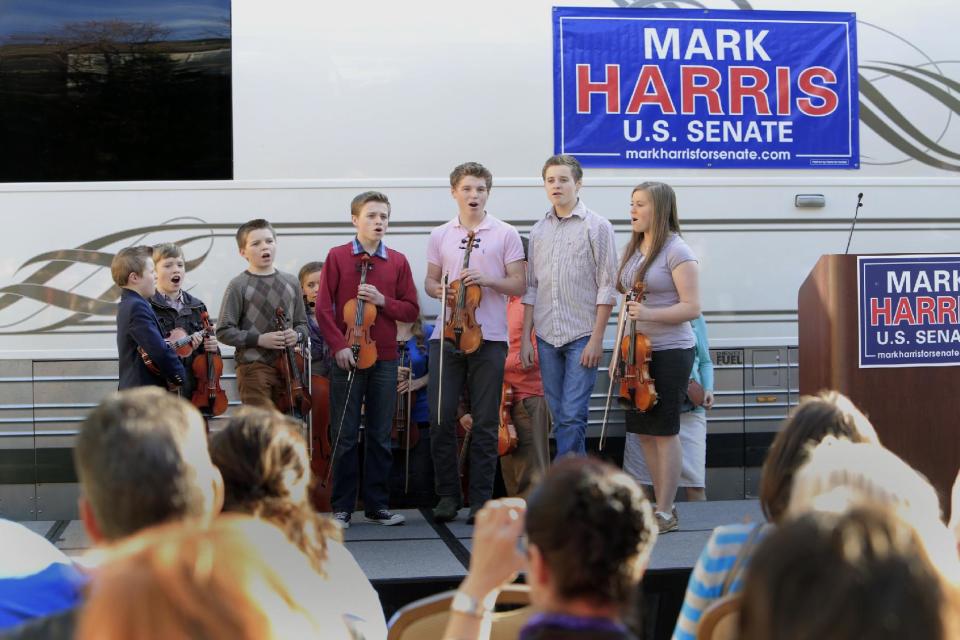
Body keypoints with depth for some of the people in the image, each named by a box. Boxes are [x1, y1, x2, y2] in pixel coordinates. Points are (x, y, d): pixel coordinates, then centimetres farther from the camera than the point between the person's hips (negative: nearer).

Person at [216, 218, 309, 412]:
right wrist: (259, 339, -16)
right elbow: (224, 332, -7)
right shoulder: (238, 285, -5)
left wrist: (296, 335, -3)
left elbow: (302, 323, 19)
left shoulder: (291, 283, 10)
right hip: (253, 367, -5)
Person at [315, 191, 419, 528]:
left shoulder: (398, 261, 7)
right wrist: (339, 345, -12)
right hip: (347, 357, -2)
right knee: (344, 436, 1)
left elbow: (411, 310, 6)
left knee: (380, 436, 7)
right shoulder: (337, 256, 1)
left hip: (384, 358, 2)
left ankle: (377, 505, 16)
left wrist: (382, 301, -11)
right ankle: (342, 507, 9)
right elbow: (323, 308, -3)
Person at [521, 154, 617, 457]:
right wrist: (525, 338, 9)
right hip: (546, 338, 5)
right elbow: (531, 288, 14)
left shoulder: (597, 226, -2)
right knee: (559, 416, 8)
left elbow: (607, 287, -5)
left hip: (581, 337, -5)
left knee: (572, 416, -9)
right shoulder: (538, 230, 12)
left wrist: (596, 339, -11)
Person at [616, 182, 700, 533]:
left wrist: (650, 314, -27)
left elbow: (691, 307, -15)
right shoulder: (633, 250, 12)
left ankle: (665, 513, 5)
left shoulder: (676, 251, -11)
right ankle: (662, 505, 21)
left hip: (670, 352, -8)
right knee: (644, 431, 10)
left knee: (664, 431, -3)